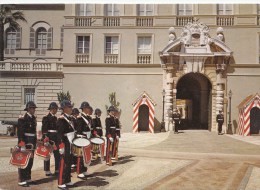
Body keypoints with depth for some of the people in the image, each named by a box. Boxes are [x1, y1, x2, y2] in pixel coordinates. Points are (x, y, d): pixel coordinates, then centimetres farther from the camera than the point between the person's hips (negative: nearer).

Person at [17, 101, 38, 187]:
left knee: (30, 161, 13)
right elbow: (20, 132, -18)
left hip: (32, 142, 7)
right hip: (25, 142, -7)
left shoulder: (33, 118, 10)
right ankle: (21, 180, 8)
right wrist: (22, 144, -23)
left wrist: (35, 142, 14)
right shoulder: (22, 118, -12)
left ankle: (28, 178, 25)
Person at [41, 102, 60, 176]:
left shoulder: (55, 118, 14)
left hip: (55, 137, 7)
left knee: (57, 154, 9)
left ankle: (57, 170, 19)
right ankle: (47, 171, 12)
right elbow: (44, 129, -15)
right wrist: (45, 139, -23)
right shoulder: (46, 118, -9)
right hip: (49, 137, -7)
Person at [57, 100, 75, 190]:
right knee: (63, 164, -2)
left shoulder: (69, 118, 13)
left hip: (70, 145, 9)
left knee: (69, 163, 15)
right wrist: (61, 146, -23)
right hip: (65, 145, -9)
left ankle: (68, 180, 25)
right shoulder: (61, 119, -15)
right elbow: (59, 134, -19)